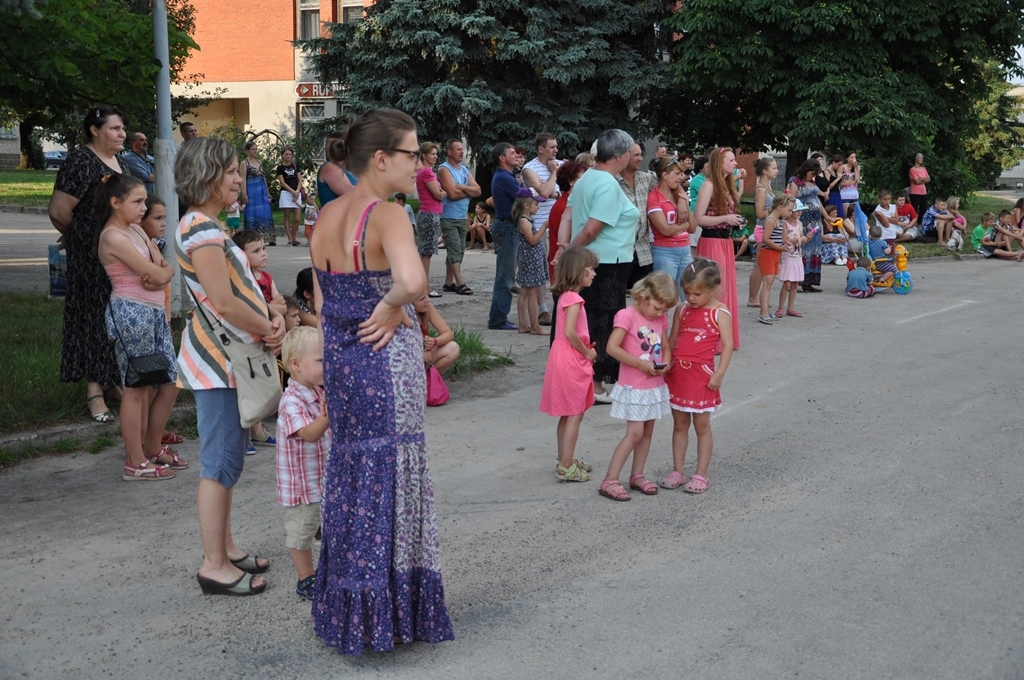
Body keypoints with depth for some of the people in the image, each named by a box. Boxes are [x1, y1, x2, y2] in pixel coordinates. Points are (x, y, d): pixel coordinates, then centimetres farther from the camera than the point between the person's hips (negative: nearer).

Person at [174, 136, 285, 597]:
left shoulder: (209, 226, 14)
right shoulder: (202, 229, -18)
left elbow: (240, 287, 16)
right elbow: (224, 303, -25)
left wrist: (271, 318, -2)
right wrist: (270, 331, -11)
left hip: (228, 357, 10)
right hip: (215, 360, -10)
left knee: (228, 457, 17)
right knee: (221, 463, -4)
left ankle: (224, 547, 28)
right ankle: (215, 567, 4)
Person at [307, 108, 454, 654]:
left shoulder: (326, 215, 6)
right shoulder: (387, 215, -18)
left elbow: (322, 302, 13)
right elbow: (412, 283, -38)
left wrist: (338, 354, 19)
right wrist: (390, 308, -18)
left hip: (339, 359, 8)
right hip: (385, 361, -8)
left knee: (349, 476, 18)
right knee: (386, 482, 4)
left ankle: (343, 611, 30)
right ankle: (385, 615, 16)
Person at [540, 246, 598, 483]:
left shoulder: (566, 296, 11)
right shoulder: (574, 299, -19)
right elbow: (570, 332, -27)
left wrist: (586, 350, 6)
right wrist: (587, 352, -14)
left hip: (566, 359, 10)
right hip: (571, 362, -10)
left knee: (568, 416, 17)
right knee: (574, 415, -3)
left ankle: (565, 460, 27)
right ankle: (566, 467, 1)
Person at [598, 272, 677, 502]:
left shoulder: (660, 319, 6)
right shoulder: (627, 316, -15)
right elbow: (612, 347, -21)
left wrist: (665, 364, -6)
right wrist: (640, 364, -23)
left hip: (655, 386, 7)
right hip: (634, 386, -7)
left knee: (647, 432, 11)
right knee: (635, 433, -10)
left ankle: (637, 475, 23)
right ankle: (609, 481, -6)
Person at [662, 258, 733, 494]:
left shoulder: (720, 313, -7)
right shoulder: (681, 310, 7)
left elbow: (727, 345, -11)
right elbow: (672, 340, 11)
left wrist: (719, 374, -17)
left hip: (701, 375, -5)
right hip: (677, 373, 5)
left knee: (702, 425, 5)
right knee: (679, 424, 11)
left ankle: (701, 475, 12)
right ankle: (677, 471, 18)